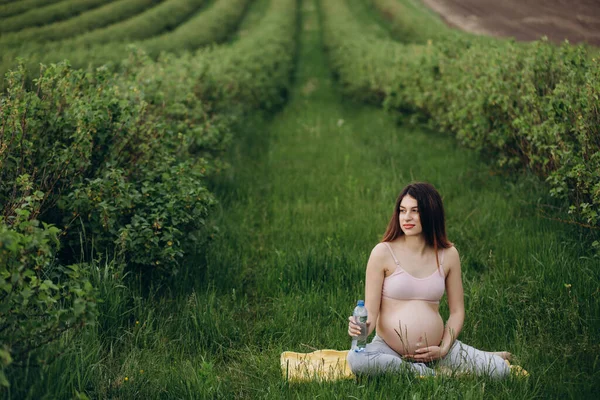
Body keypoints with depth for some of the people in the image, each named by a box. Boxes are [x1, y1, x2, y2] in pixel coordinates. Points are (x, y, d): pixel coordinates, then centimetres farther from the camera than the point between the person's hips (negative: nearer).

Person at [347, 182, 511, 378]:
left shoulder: (448, 255, 2)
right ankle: (436, 375, -19)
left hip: (435, 349, 0)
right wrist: (363, 326, -30)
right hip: (389, 349, 0)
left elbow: (457, 311, 8)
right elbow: (371, 312, -6)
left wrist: (444, 349, -6)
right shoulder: (383, 252, -6)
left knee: (499, 369, -18)